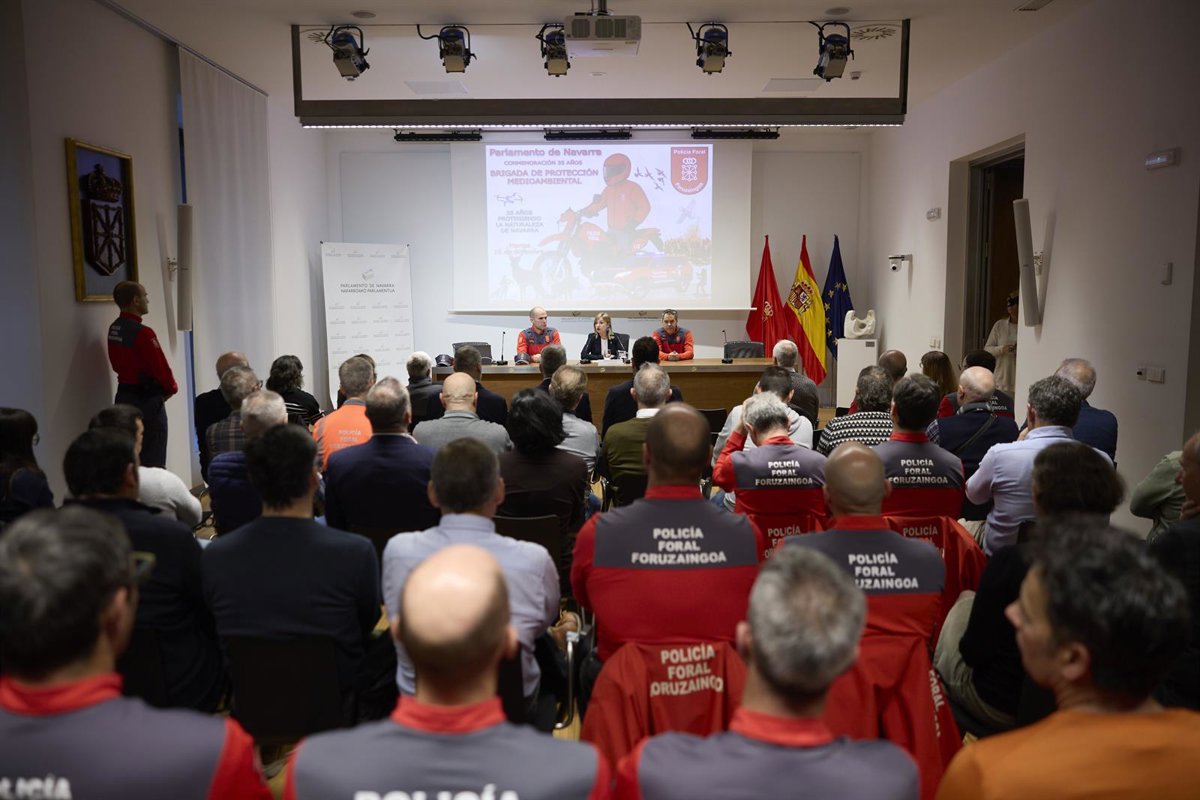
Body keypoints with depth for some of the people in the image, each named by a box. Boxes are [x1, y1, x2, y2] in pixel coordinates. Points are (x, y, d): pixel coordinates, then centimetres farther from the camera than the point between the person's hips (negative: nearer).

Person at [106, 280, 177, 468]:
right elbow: (160, 366, -16)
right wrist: (172, 388, 1)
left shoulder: (113, 329, 7)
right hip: (147, 400, -9)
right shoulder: (142, 333, -19)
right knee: (153, 462, -4)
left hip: (124, 395, 9)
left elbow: (118, 364, 12)